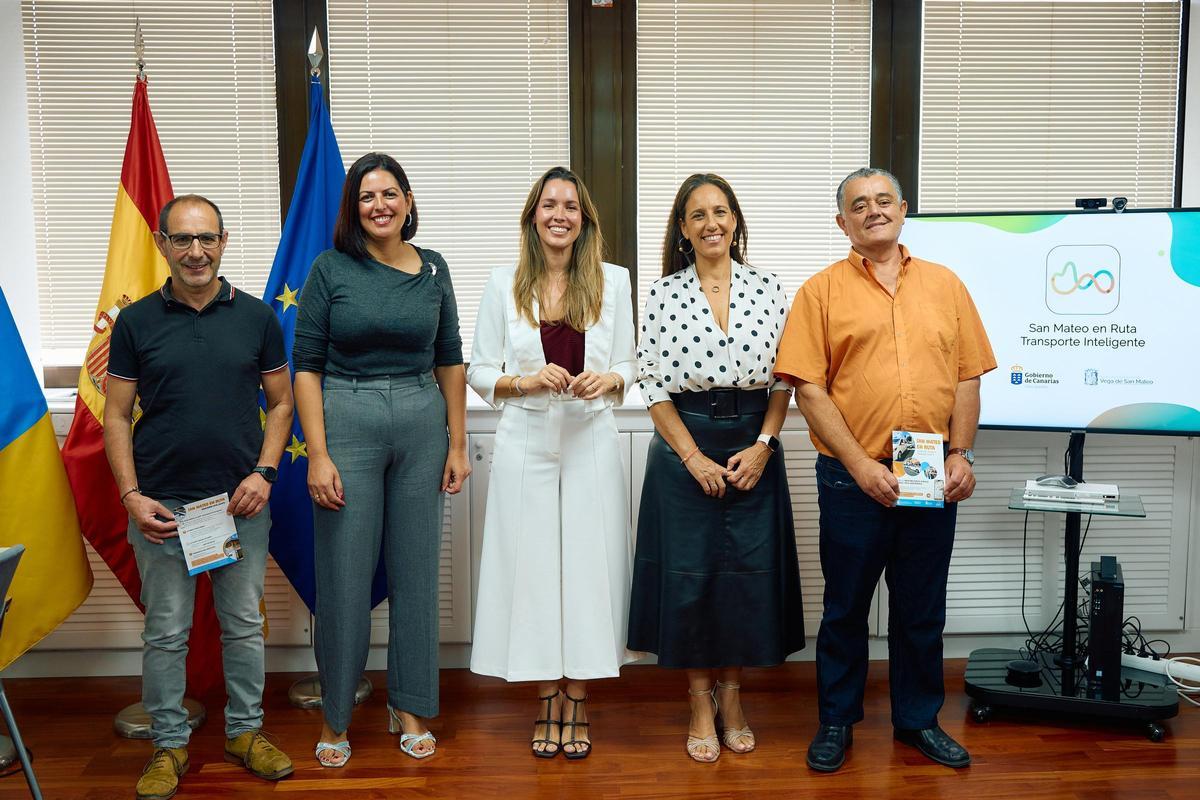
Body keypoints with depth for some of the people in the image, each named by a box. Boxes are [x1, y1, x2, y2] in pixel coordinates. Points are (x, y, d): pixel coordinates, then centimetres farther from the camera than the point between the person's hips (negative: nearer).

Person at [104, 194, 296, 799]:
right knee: (166, 632, 8)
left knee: (244, 624, 11)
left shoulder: (256, 317, 3)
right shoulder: (135, 323, 1)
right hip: (161, 505, 0)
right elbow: (116, 416, 3)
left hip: (242, 501, 1)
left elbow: (281, 403, 7)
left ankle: (245, 731, 27)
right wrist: (131, 496, -7)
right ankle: (169, 744, 24)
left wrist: (263, 473, -6)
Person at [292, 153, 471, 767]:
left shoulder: (432, 269, 6)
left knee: (416, 571, 9)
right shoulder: (331, 268, -2)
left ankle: (409, 707, 26)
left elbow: (449, 360, 11)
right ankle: (335, 716, 21)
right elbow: (305, 365, -4)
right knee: (344, 576, 3)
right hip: (346, 423, -3)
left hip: (422, 425, 3)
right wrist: (318, 455, -11)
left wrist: (458, 445, 6)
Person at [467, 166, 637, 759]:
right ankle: (547, 702, 18)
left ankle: (576, 703, 18)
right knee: (532, 563, 3)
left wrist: (609, 380, -13)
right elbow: (479, 372, 3)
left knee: (588, 563, 2)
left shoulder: (613, 281, 5)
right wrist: (526, 381, -14)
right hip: (526, 443, 0)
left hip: (591, 442, 1)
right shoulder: (504, 284, 3)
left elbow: (628, 367, 9)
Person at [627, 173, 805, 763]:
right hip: (684, 450, -1)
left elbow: (784, 378, 4)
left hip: (754, 449, 2)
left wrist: (763, 446, -7)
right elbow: (654, 385, -3)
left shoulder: (767, 289, 4)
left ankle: (731, 694, 24)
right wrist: (693, 457, -9)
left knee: (750, 572, 5)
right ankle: (700, 703, 20)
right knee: (688, 574, 2)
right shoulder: (664, 294, -1)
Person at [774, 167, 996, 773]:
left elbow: (967, 377, 8)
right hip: (853, 479, -2)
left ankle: (919, 719, 31)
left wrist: (960, 455, -4)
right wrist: (860, 465, -14)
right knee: (845, 607, 10)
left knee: (922, 608, 14)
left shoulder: (945, 285, 9)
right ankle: (836, 722, 26)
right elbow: (808, 387, -8)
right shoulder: (821, 291, -1)